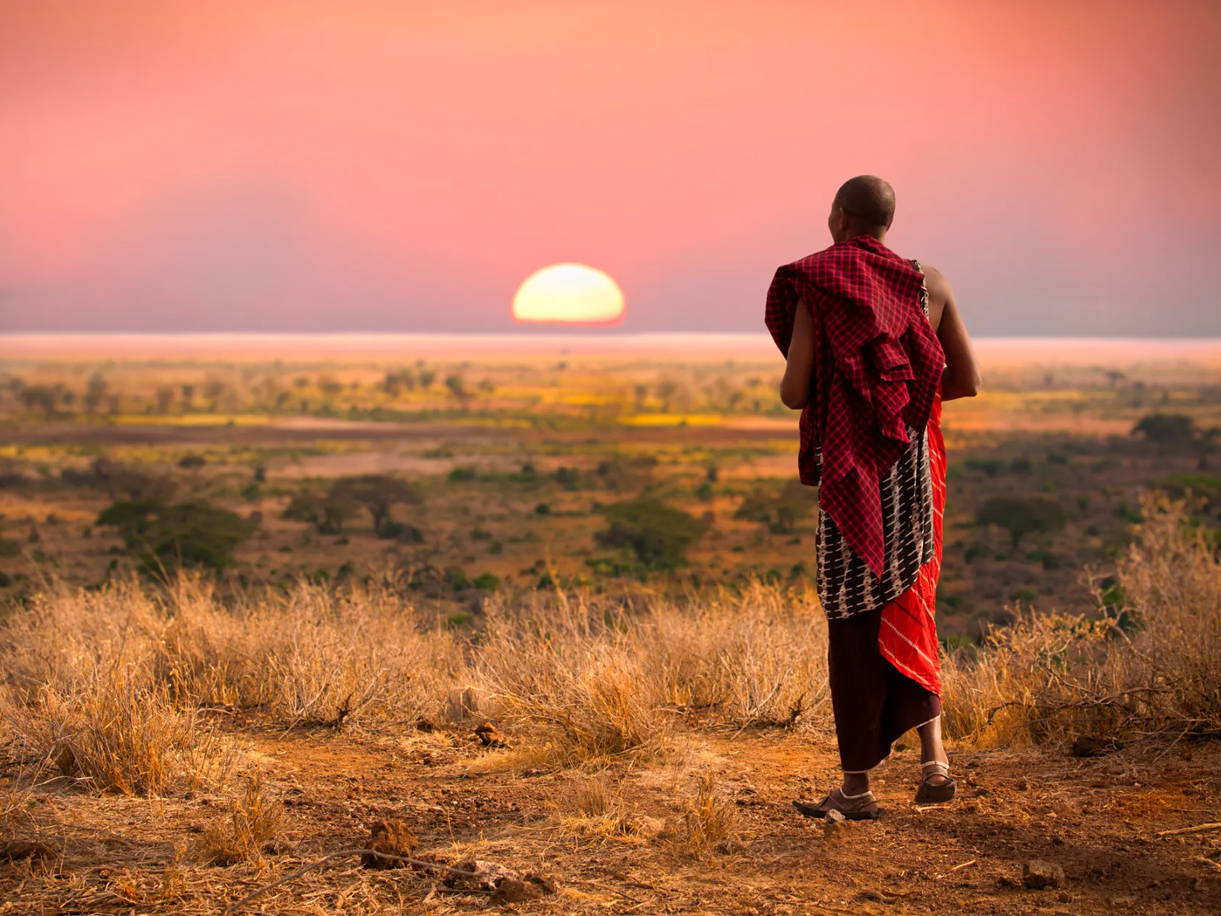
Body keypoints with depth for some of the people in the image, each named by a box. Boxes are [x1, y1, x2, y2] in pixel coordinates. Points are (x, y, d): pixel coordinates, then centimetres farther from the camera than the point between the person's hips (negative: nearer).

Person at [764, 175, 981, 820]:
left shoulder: (814, 288, -8)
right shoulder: (928, 285, 4)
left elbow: (794, 391, -12)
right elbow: (967, 381, 6)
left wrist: (791, 386, 12)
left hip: (850, 471, -4)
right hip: (915, 466, 4)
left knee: (853, 621, 4)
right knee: (907, 607, 17)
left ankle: (856, 784, 8)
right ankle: (933, 755, 3)